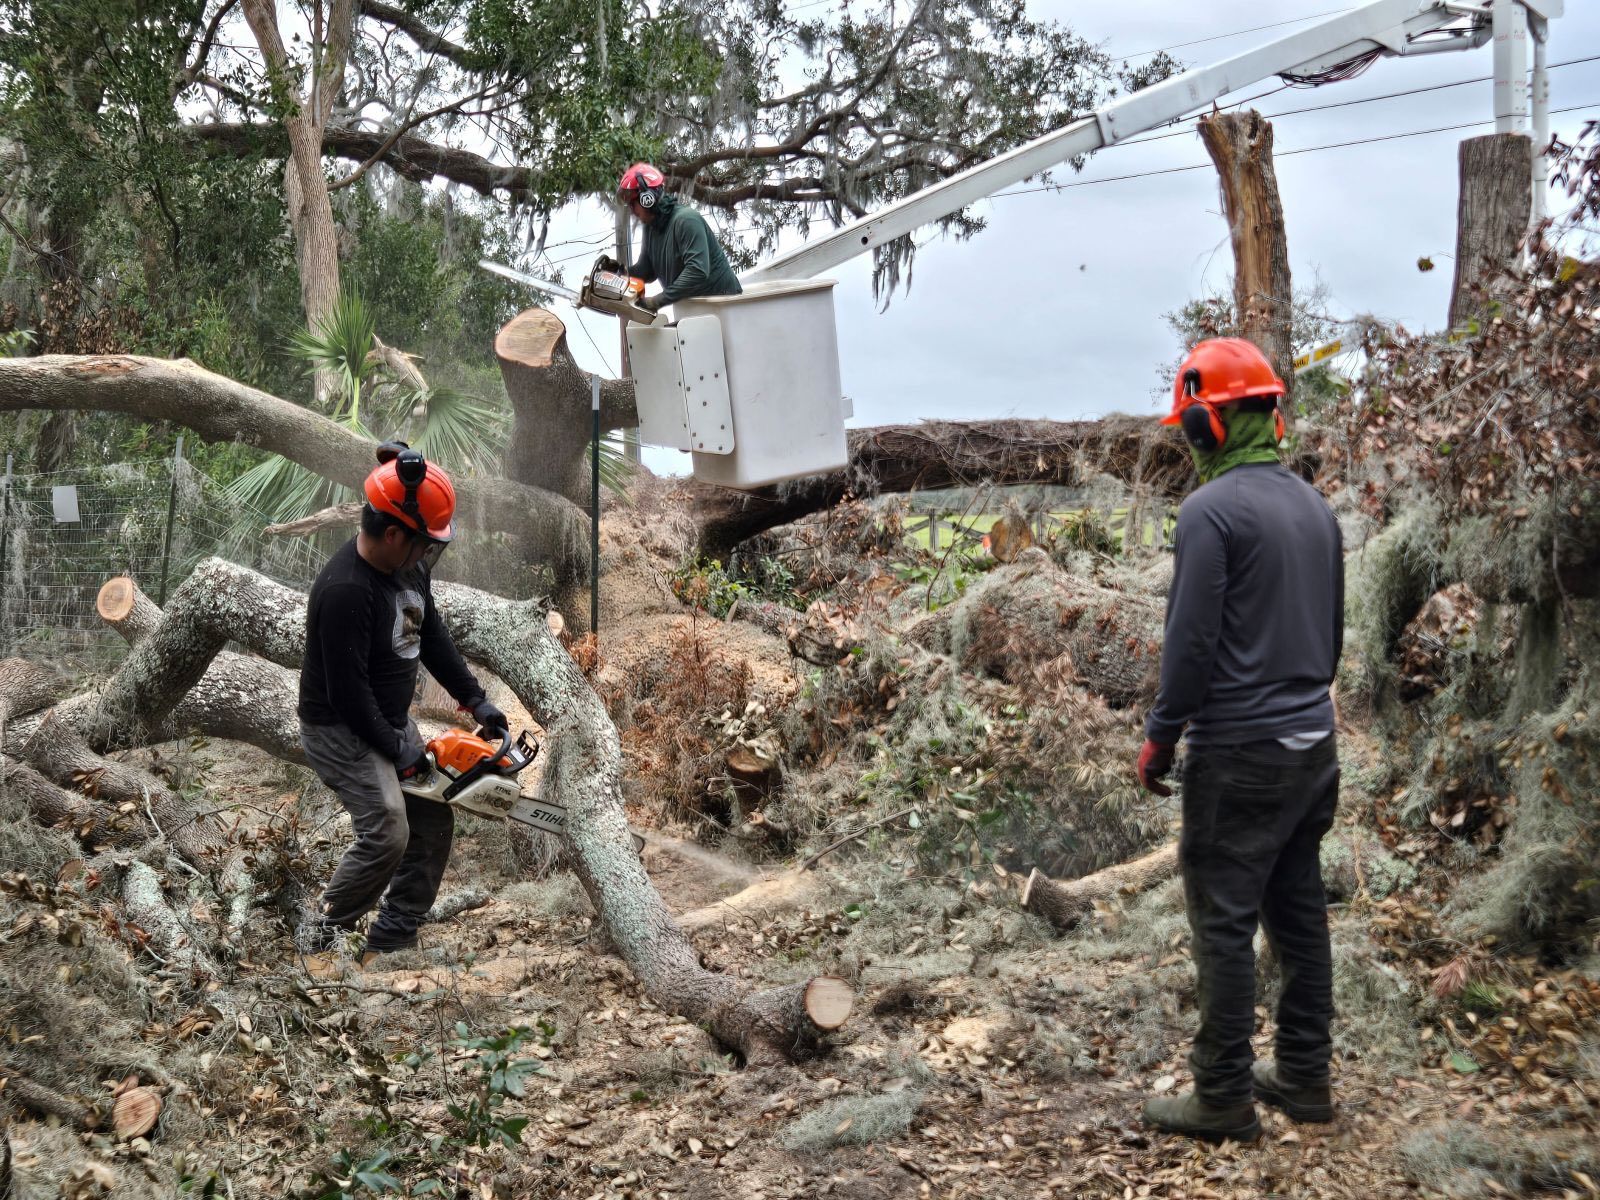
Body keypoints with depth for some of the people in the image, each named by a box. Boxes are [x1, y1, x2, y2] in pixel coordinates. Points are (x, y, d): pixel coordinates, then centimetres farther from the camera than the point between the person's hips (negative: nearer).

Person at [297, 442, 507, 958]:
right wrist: (395, 749, -16)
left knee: (434, 822, 7)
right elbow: (347, 692, -26)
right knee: (387, 832, -22)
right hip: (340, 731, -9)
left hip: (390, 722, 9)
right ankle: (324, 934, -1)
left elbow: (432, 636, 10)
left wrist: (475, 699, 6)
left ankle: (391, 940, 17)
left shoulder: (409, 564, -3)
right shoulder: (345, 590, -30)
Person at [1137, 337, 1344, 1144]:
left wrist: (1160, 735, -7)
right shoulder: (1314, 506, 10)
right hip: (1313, 743, 8)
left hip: (1238, 752, -8)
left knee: (1225, 924, -2)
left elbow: (1191, 640, -17)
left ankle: (1224, 1101, 2)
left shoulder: (1212, 510, -14)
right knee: (1299, 910, 14)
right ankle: (1304, 1078, 22)